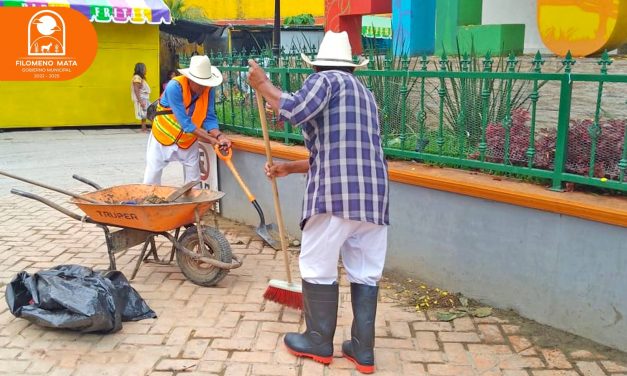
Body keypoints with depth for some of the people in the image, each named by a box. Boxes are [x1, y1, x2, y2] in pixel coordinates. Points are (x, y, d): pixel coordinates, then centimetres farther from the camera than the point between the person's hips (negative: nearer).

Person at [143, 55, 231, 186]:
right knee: (151, 181, 3)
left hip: (189, 141, 4)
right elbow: (185, 123, -32)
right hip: (164, 137, -3)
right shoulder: (175, 87, -30)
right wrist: (212, 139, -34)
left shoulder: (208, 89, -16)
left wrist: (219, 136, -32)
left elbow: (209, 118, -12)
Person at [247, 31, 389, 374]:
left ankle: (319, 343, 20)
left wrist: (263, 85, 0)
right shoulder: (365, 94, 28)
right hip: (373, 193, 8)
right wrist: (288, 168, 33)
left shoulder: (325, 79, 4)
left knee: (318, 268, 7)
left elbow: (294, 110, -16)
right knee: (365, 273, 11)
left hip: (335, 193, -7)